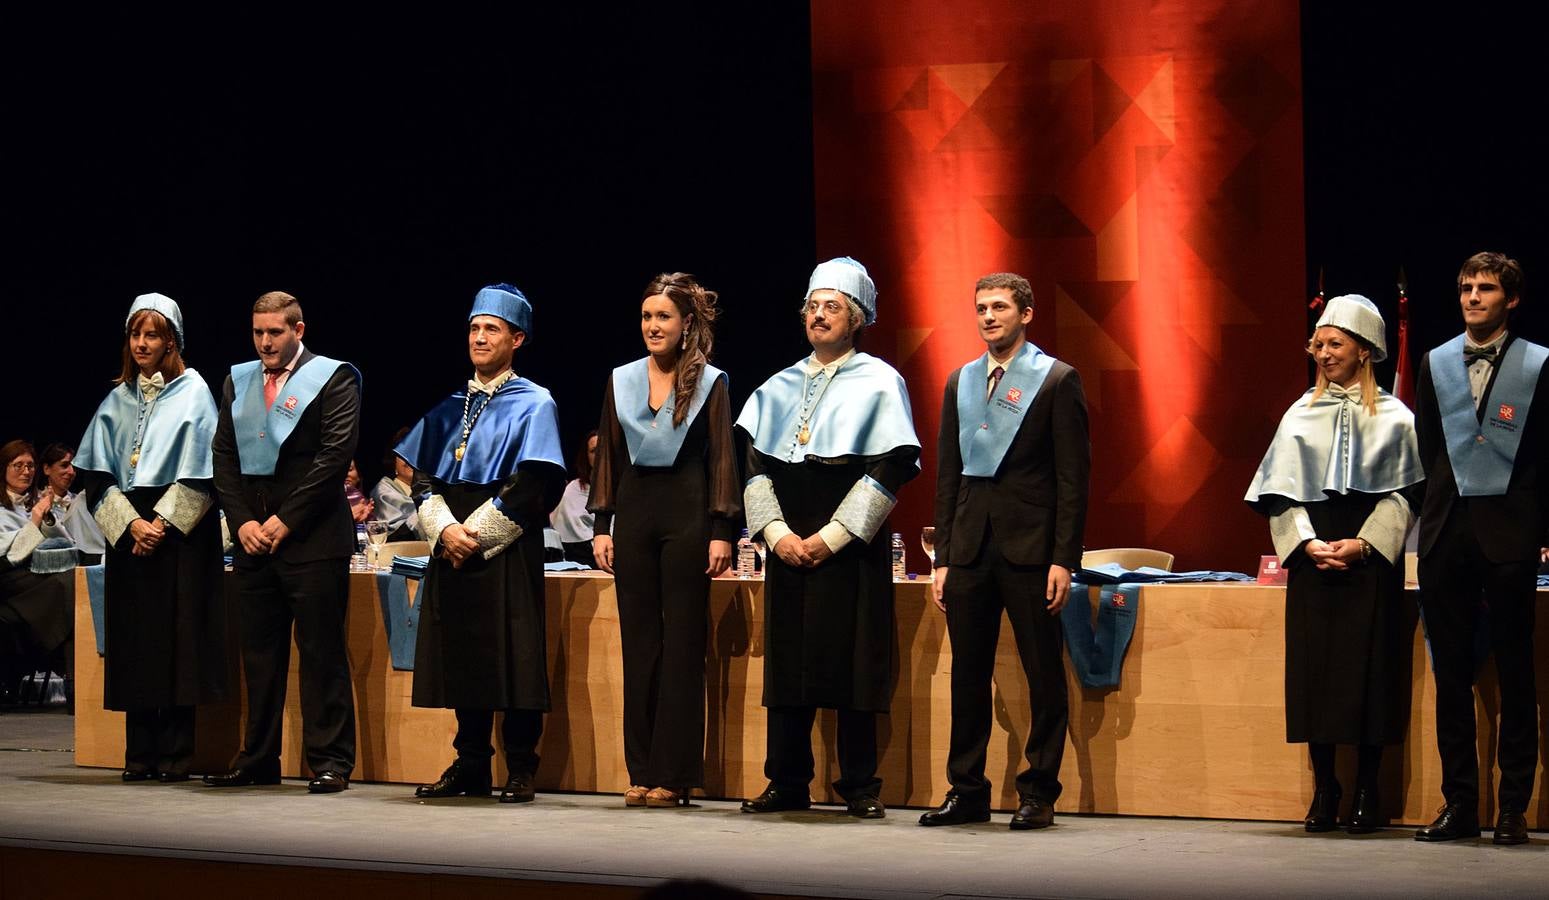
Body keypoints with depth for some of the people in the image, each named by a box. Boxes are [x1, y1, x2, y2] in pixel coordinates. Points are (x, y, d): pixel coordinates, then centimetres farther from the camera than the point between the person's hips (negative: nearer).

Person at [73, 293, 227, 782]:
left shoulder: (192, 393, 2)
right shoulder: (117, 400, 13)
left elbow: (199, 472, -6)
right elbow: (97, 472, 7)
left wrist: (162, 523, -12)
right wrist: (129, 523, -7)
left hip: (181, 532, -4)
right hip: (127, 532, 4)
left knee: (178, 637, -6)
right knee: (134, 640, 1)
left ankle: (177, 752, -4)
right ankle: (141, 753, 5)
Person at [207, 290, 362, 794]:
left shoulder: (333, 378, -2)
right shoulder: (238, 381, 15)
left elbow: (335, 455, -9)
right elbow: (224, 457, 12)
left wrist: (285, 521, -12)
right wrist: (243, 522, -2)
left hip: (312, 539, -5)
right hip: (252, 537, 5)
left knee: (321, 652, -4)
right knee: (259, 652, 9)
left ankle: (330, 761, -1)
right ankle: (258, 760, 15)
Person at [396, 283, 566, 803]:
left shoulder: (532, 405, 0)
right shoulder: (449, 407, 15)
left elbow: (531, 487, -10)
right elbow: (424, 477, 10)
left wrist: (474, 535, -13)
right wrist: (445, 529, -9)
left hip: (507, 552, -5)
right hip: (452, 550, 5)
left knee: (511, 660, -6)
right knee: (462, 659, 5)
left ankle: (520, 771, 0)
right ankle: (470, 767, 12)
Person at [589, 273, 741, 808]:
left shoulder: (708, 382, 1)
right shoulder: (622, 381, 11)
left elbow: (722, 461, -2)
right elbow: (608, 457, 12)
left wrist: (722, 532, -9)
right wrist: (602, 526, 5)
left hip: (687, 513, -4)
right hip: (635, 512, 4)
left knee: (682, 644, -2)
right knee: (638, 642, 4)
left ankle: (673, 774, 0)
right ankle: (641, 771, 8)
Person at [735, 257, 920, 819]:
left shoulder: (879, 383, 1)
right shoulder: (779, 388, 14)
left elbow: (891, 468, -7)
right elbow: (756, 464, 9)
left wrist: (832, 536, -13)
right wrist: (777, 533, -7)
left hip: (850, 547, -4)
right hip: (788, 546, 4)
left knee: (851, 662, -4)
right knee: (787, 661, 4)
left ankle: (860, 787, 2)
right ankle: (788, 783, 10)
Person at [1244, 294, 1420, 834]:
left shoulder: (1393, 419, 4)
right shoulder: (1300, 416, 11)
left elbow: (1402, 494, -1)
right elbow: (1281, 494, 6)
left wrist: (1363, 545, -13)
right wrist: (1307, 544, -9)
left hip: (1371, 563, -2)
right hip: (1312, 563, 2)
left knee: (1369, 670, -4)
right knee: (1314, 670, -1)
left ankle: (1367, 792, 2)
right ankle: (1324, 790, 5)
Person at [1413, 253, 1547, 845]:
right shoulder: (1436, 364, 12)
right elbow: (1426, 449, 14)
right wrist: (1441, 511, 7)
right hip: (1448, 535, 3)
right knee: (1451, 673, 5)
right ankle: (1460, 803, 10)